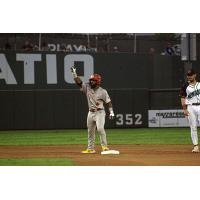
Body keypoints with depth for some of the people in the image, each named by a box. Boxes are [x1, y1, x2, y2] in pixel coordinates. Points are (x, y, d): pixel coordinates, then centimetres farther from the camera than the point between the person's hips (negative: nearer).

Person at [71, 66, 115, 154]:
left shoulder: (103, 91, -5)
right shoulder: (87, 87, 4)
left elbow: (108, 102, -3)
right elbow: (78, 82, -4)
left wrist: (111, 112, -11)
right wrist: (74, 73, -16)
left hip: (100, 112, -5)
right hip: (91, 113, 5)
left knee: (100, 128, -22)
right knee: (90, 131, 9)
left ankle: (104, 146, -16)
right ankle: (90, 149, 17)